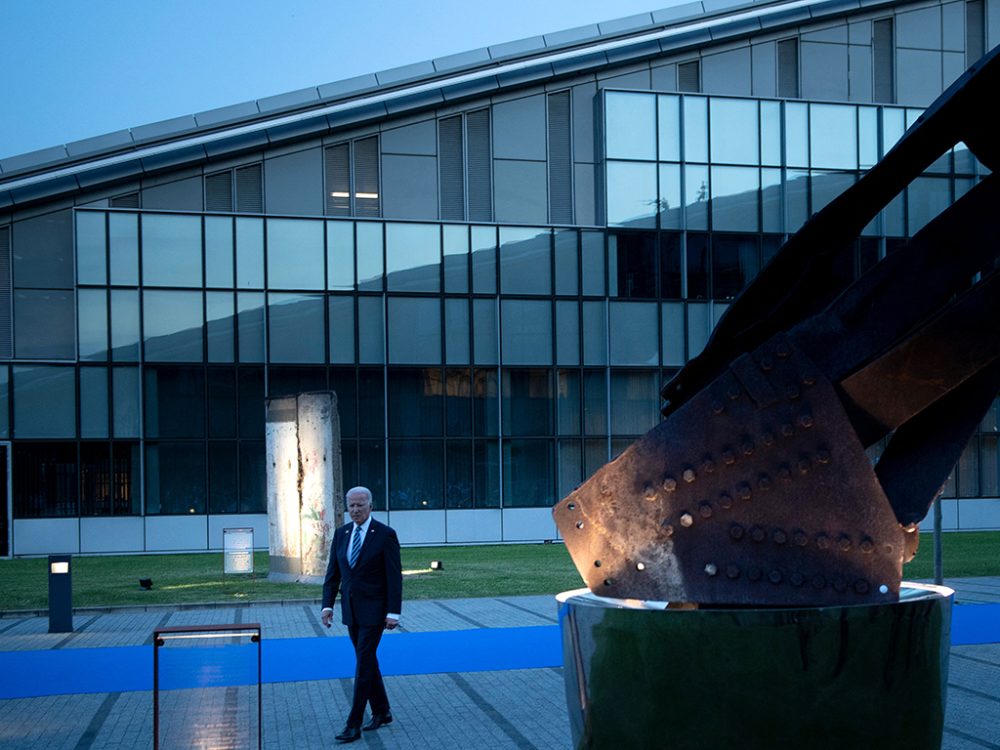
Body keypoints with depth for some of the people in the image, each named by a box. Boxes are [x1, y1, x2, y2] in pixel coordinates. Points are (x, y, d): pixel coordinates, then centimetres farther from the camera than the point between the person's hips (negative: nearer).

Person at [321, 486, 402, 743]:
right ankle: (381, 712, 28)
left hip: (374, 609, -6)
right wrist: (327, 605, -1)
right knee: (367, 661, 14)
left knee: (364, 663, -8)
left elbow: (394, 576, -12)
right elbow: (333, 573, 7)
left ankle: (354, 724, -7)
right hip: (351, 609, 6)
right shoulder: (341, 533, 6)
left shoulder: (385, 535, -11)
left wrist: (393, 612, -16)